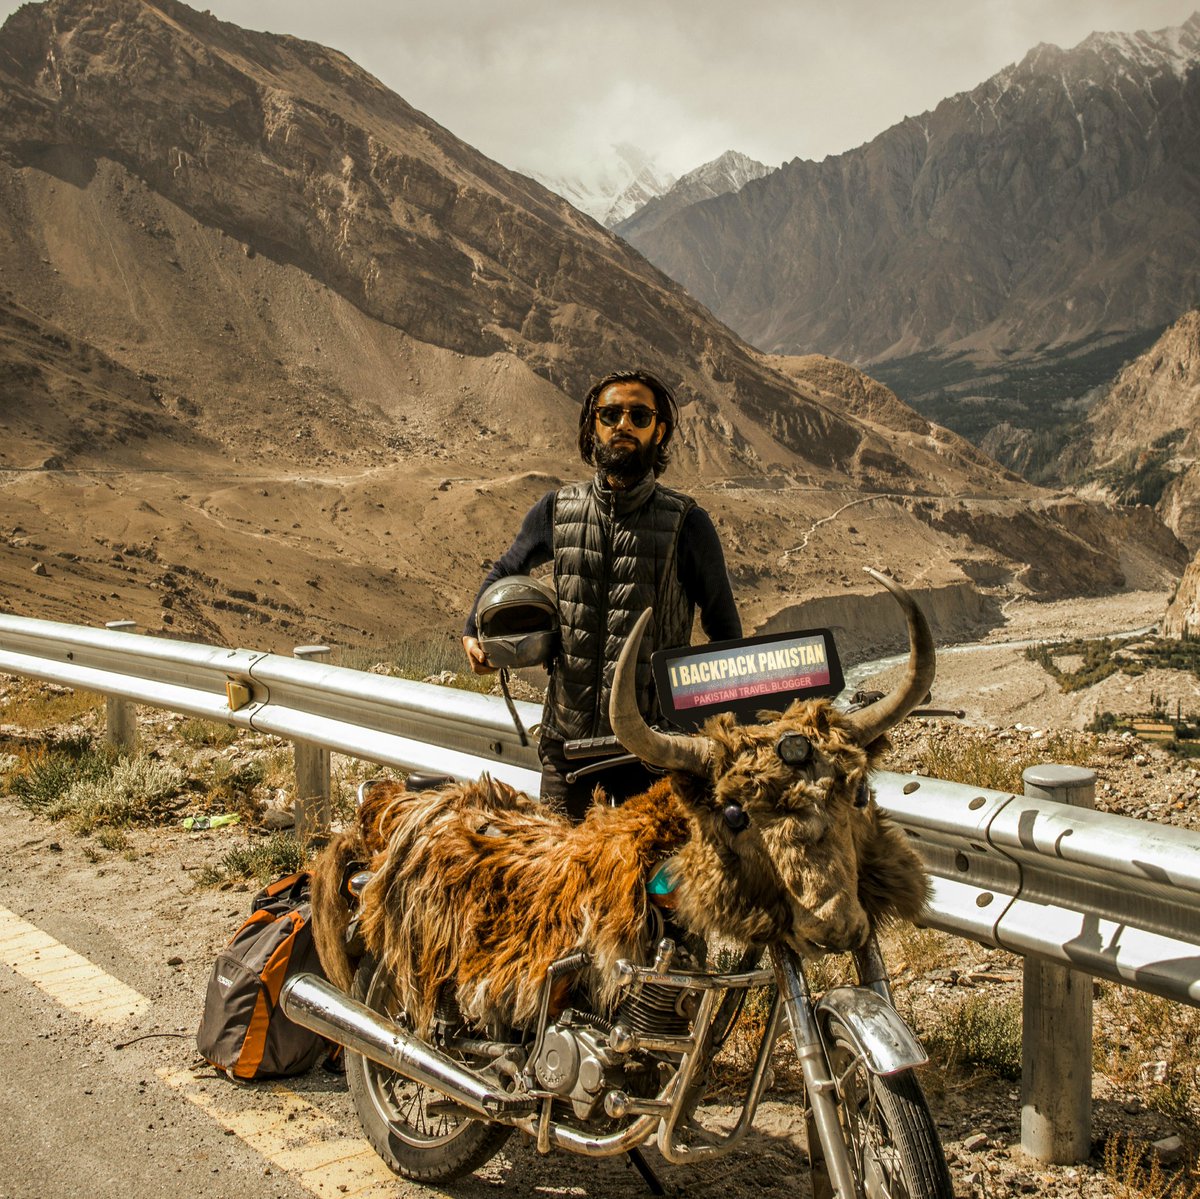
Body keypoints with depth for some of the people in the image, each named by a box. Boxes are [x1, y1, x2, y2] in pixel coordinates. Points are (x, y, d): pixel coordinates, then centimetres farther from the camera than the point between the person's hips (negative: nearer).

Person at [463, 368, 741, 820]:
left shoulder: (685, 522, -5)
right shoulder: (557, 509, 3)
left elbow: (723, 626, 4)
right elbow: (506, 570, 22)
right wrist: (473, 633, 6)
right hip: (567, 734, 2)